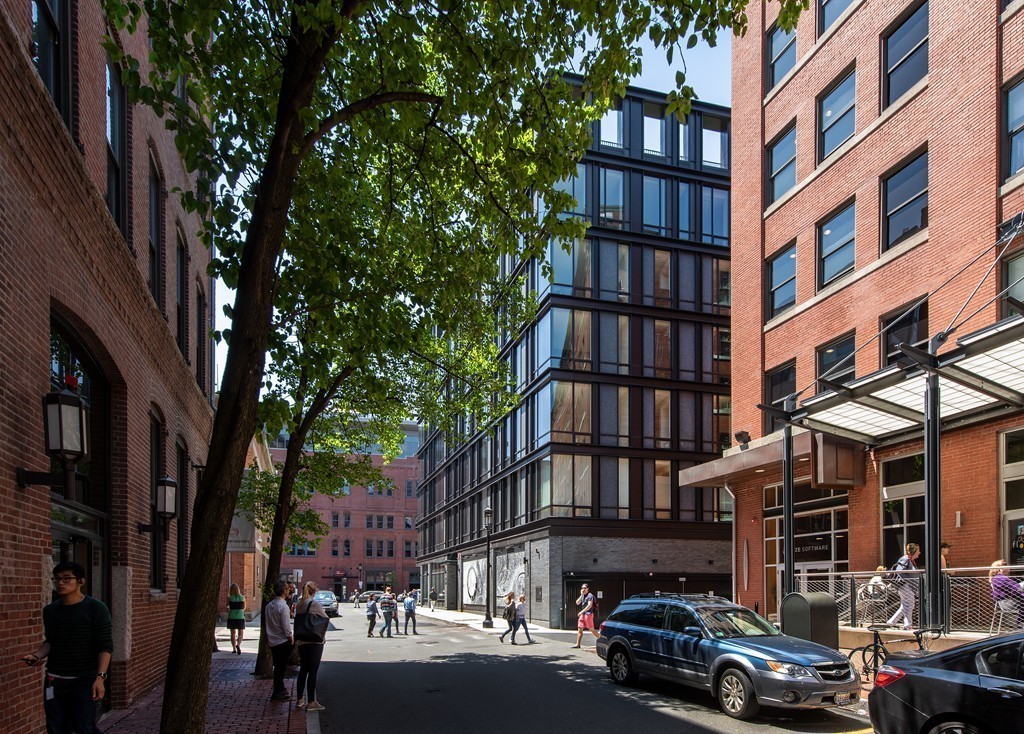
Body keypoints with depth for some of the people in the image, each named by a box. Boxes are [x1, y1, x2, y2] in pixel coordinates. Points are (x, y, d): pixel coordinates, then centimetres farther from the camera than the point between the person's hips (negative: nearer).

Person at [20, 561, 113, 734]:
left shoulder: (96, 608, -10)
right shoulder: (49, 610, 8)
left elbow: (105, 646, -12)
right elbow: (50, 642, 19)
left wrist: (100, 676, -22)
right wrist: (37, 655, -2)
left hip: (85, 680, -5)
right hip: (54, 680, 5)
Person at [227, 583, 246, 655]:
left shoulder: (230, 598, -7)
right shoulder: (242, 597, -3)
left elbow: (227, 605, 10)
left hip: (231, 617, 0)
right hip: (240, 617, 0)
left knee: (233, 633, 12)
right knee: (240, 633, 5)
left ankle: (234, 649, 14)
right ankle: (238, 644, -21)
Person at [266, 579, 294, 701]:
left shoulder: (269, 605, 5)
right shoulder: (283, 606, -20)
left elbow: (267, 622, 12)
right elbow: (286, 626, -19)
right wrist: (290, 637, -4)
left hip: (272, 641, 8)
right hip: (283, 641, -8)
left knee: (279, 666, 19)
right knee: (281, 667, 2)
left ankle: (280, 689, 30)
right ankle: (277, 694, 8)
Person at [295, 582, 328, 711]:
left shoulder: (299, 605, 6)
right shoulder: (315, 604, -13)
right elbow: (326, 619, -4)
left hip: (301, 641, 7)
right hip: (315, 641, -7)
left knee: (303, 670, 16)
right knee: (313, 671, -2)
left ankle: (299, 700, 23)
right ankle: (311, 702, 1)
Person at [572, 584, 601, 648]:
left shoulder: (590, 595, -8)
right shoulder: (582, 596, 16)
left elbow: (589, 605, -18)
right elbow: (577, 603, 7)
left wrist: (581, 612, -20)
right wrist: (581, 595, -2)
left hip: (588, 614, -8)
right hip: (582, 614, 8)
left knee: (591, 629, -3)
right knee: (579, 629, 2)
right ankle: (577, 644, 2)